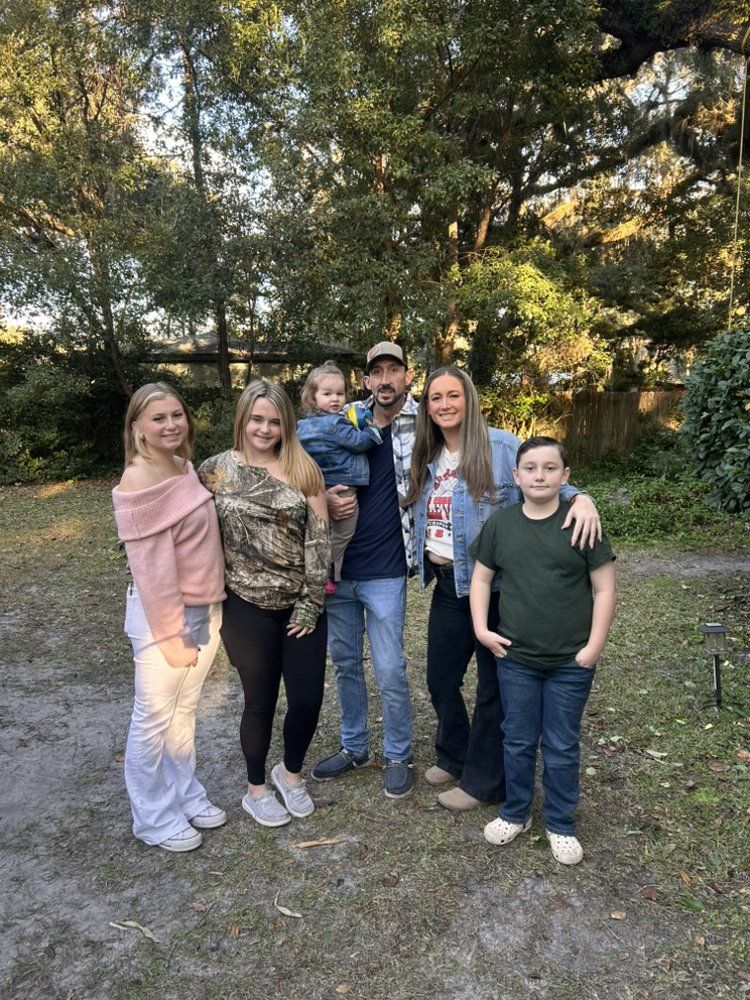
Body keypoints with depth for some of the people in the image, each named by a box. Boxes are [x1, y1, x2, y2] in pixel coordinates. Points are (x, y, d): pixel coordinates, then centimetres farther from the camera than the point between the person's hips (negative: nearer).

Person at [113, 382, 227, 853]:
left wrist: (208, 614, 12)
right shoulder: (140, 484, -20)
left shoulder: (186, 468, 4)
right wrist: (171, 633, -17)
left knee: (186, 709, 20)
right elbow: (151, 566, -20)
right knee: (155, 718, 10)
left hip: (206, 609, 8)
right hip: (163, 614, -7)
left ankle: (185, 795, 38)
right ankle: (153, 817, 28)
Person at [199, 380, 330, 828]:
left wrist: (311, 602, -7)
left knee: (308, 699, 6)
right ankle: (257, 788, 36)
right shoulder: (216, 470, -2)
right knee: (261, 701, 11)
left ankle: (290, 772, 36)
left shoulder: (304, 469, -1)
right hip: (247, 607, -1)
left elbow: (319, 537, -4)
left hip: (301, 605, 2)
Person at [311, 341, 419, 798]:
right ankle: (354, 746, 37)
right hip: (336, 567, 4)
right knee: (345, 661, 17)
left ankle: (399, 756, 27)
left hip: (384, 573, -4)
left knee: (390, 671, 4)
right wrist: (325, 499, -10)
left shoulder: (421, 423, -6)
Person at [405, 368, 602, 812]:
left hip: (492, 584, -7)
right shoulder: (428, 456, 8)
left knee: (493, 683, 9)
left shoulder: (501, 446, -13)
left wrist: (580, 497, -32)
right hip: (447, 583, 7)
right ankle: (454, 756, 43)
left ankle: (483, 780, 28)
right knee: (440, 676, 18)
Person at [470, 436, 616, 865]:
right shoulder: (500, 523, -2)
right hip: (515, 658, 2)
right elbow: (482, 578, 8)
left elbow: (604, 588, -7)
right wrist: (481, 628, -2)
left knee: (562, 747, 12)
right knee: (518, 741, 16)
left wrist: (594, 645, -10)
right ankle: (516, 813, 36)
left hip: (571, 662, -2)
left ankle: (561, 824, 32)